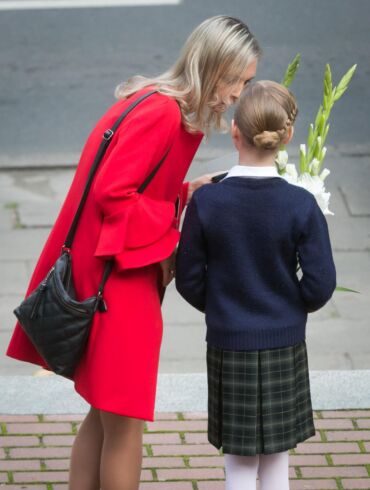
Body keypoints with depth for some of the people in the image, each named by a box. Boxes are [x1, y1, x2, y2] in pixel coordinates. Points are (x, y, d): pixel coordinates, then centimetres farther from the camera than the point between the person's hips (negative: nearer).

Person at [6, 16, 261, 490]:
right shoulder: (161, 113, -21)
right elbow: (112, 193, -25)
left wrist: (188, 192, 3)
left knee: (104, 414, 17)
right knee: (123, 421, -1)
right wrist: (167, 238, -15)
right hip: (114, 277, -11)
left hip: (122, 275, 11)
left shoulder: (169, 109, 10)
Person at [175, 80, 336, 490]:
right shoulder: (301, 205, -14)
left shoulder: (206, 202, -13)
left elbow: (190, 280, -5)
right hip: (285, 347, 0)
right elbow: (320, 284, -10)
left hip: (228, 345, 0)